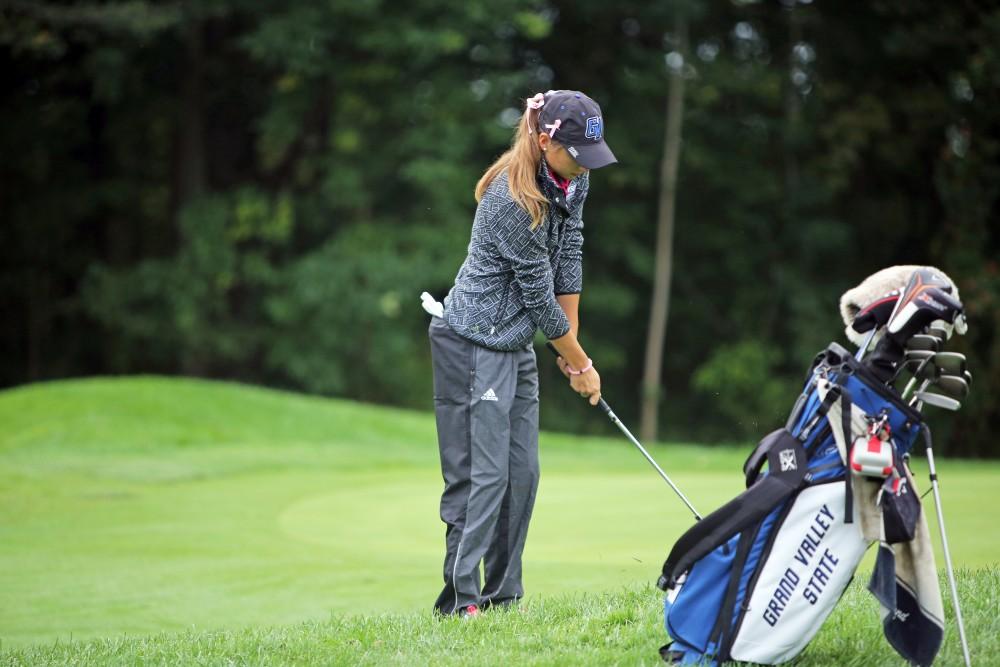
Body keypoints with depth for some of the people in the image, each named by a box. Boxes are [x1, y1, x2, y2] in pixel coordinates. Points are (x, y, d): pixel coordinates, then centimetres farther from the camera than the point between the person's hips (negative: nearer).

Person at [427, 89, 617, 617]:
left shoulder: (572, 179, 0)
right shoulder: (513, 202, -26)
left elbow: (568, 259, 6)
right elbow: (539, 296, -18)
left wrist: (570, 346, 5)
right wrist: (581, 364, -7)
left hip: (516, 344, 9)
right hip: (473, 344, -9)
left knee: (522, 474, 7)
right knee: (482, 473, -10)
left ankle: (500, 598, 11)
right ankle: (461, 601, -7)